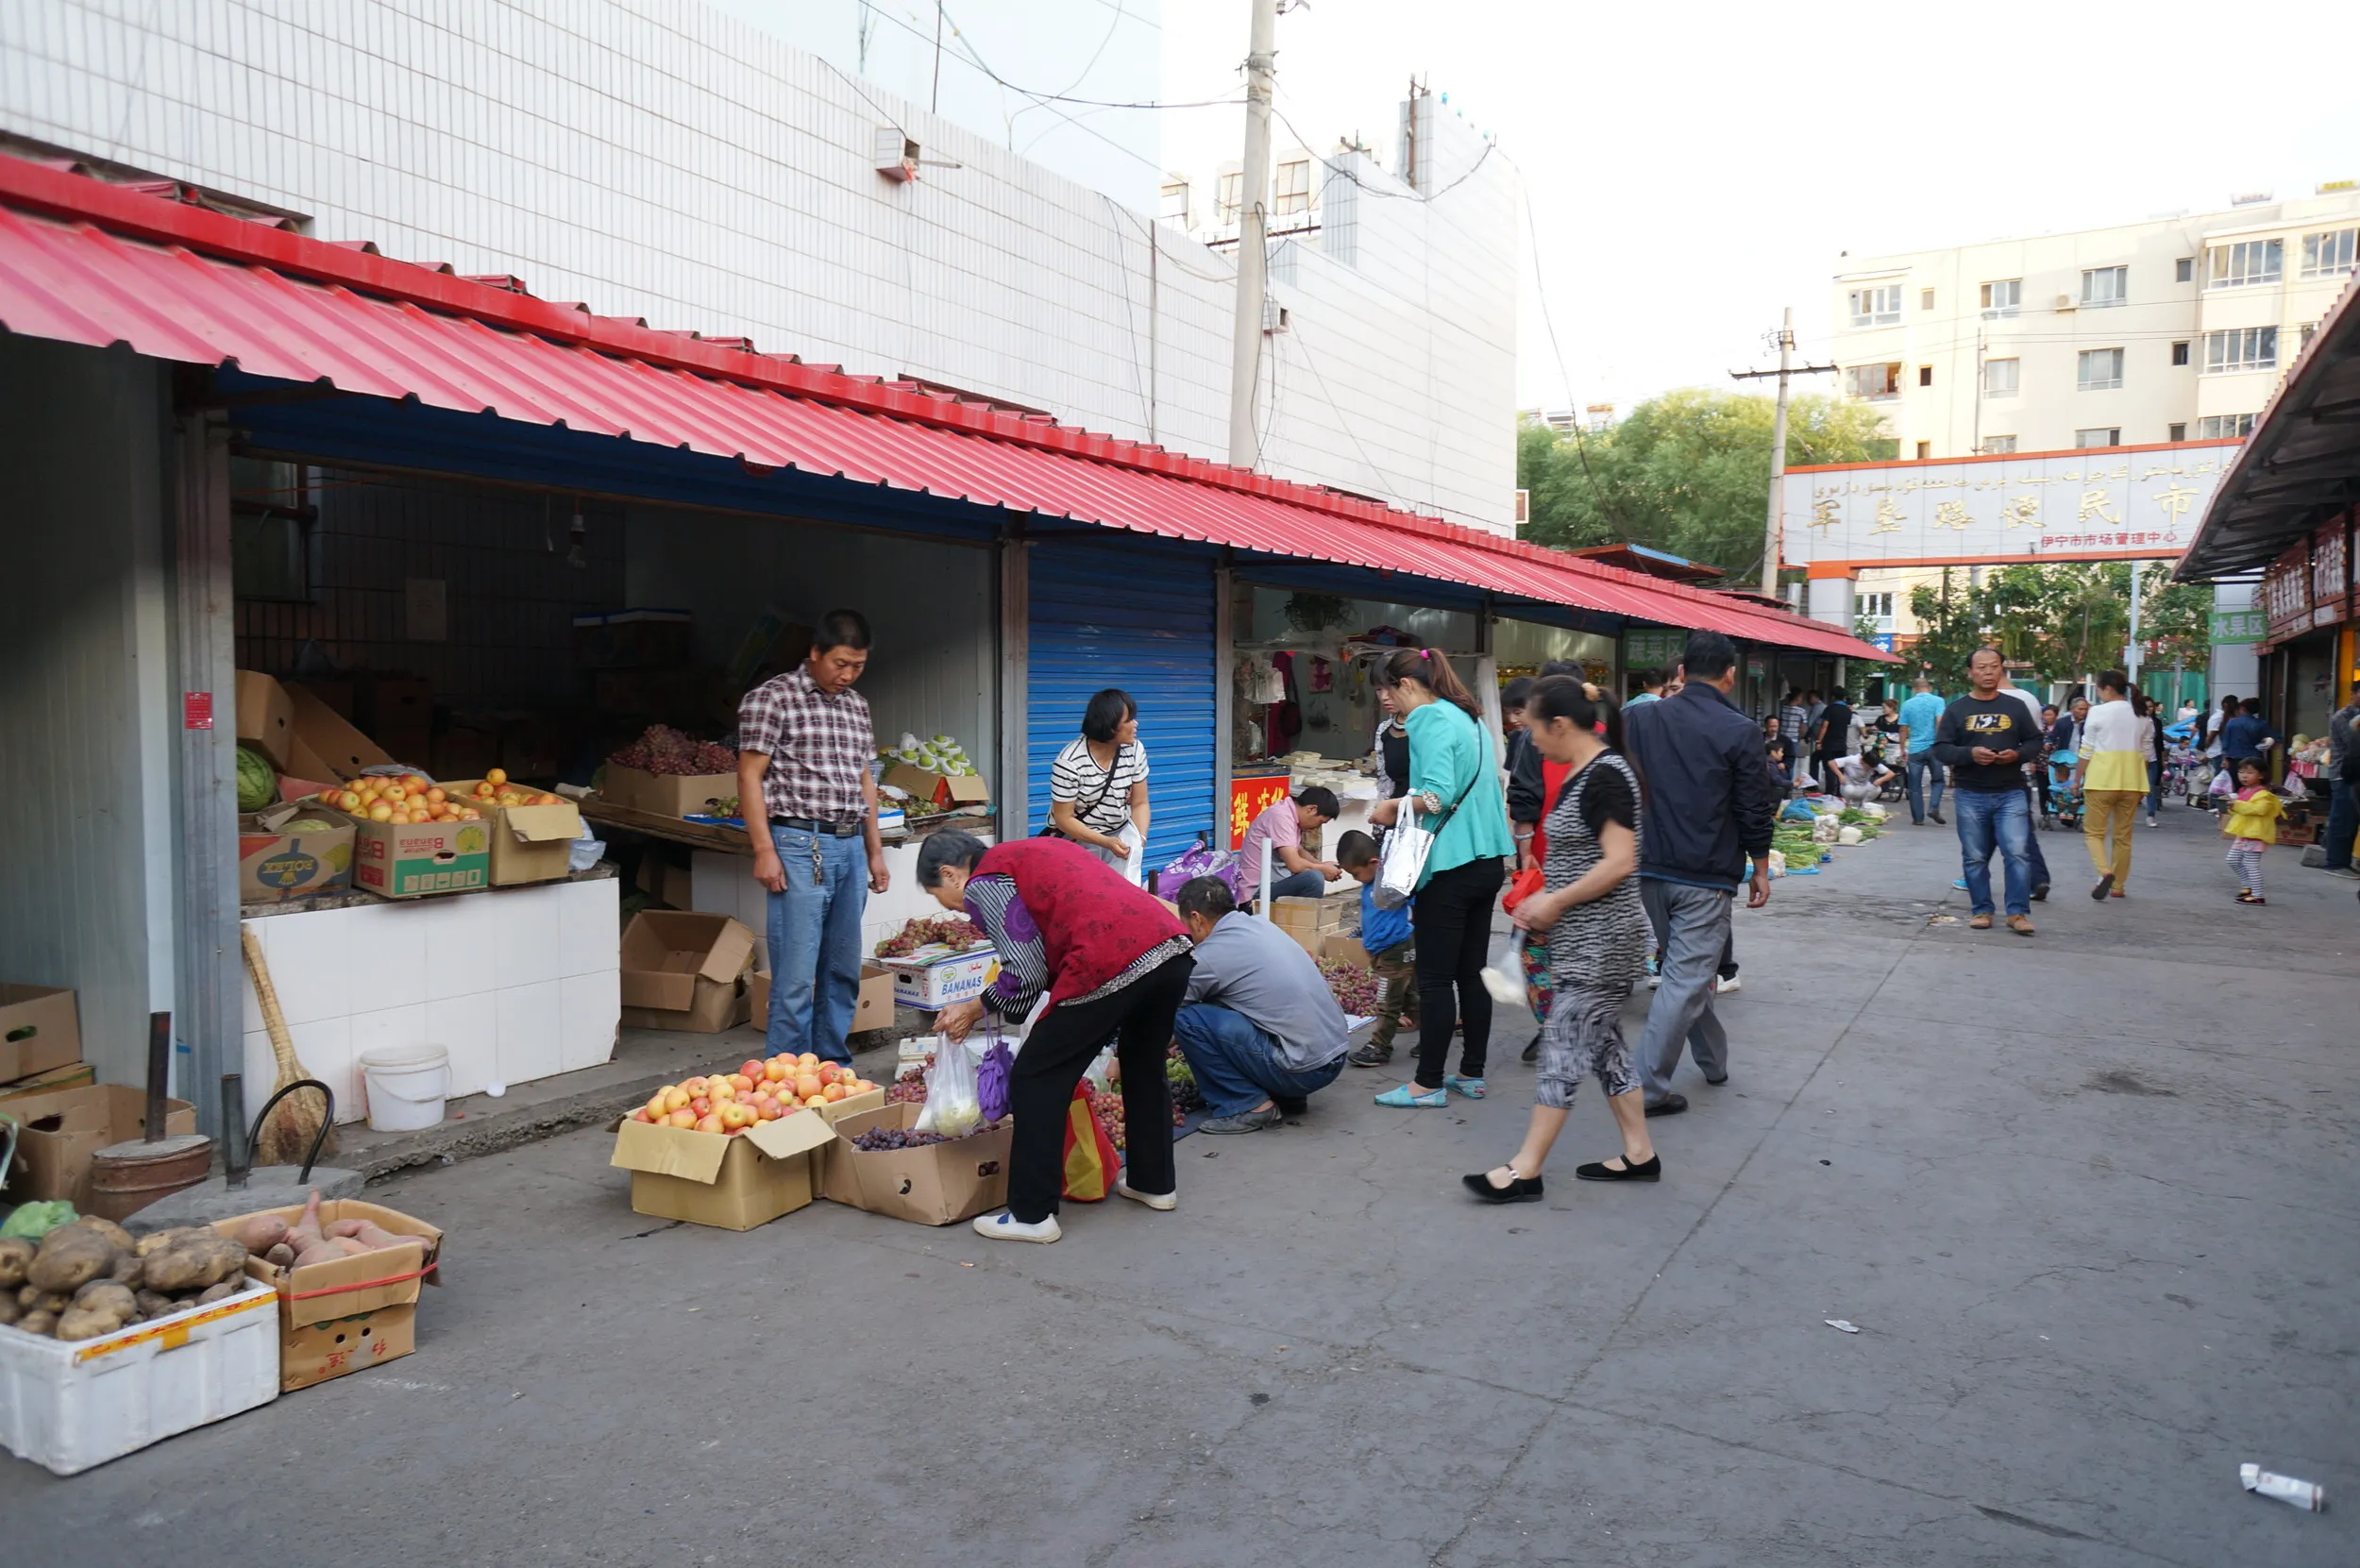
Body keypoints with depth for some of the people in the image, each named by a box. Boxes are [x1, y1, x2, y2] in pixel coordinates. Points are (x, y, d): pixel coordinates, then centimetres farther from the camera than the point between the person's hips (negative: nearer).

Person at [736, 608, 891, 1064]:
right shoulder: (771, 698, -5)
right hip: (800, 847, -7)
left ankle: (833, 1067, 22)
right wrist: (764, 850, -13)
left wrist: (875, 850, 18)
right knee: (796, 976, -6)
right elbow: (750, 777, -7)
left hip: (850, 847, 7)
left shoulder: (856, 705, 16)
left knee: (843, 971, 11)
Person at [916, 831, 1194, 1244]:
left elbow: (1026, 975, -2)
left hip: (1111, 965, -9)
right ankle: (1154, 1183, 41)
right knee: (1145, 1067, 29)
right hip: (1173, 949, 9)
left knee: (1036, 1079, 6)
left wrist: (973, 1010, 13)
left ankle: (1032, 1216, 10)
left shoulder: (981, 883, 5)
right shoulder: (1035, 851, 30)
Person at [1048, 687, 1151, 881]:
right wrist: (1105, 842, -28)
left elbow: (1139, 803, 0)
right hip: (1077, 840, -3)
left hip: (1120, 833, 3)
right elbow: (1063, 819, -18)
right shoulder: (1069, 762, -22)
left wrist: (1140, 838, -18)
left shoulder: (1134, 750, -9)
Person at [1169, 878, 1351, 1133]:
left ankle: (1247, 1106, -3)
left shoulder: (1209, 956, -11)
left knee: (1187, 1018, -8)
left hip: (1302, 1069, -8)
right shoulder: (1261, 925, 12)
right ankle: (1287, 1095, 18)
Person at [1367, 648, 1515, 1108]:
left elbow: (1439, 793, -23)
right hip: (1486, 860, 9)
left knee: (1435, 979, -2)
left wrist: (1394, 808, -8)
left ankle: (1429, 1084, 3)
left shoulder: (1429, 720, -11)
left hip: (1451, 864, -9)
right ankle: (1472, 1074, 20)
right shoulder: (1469, 717, 16)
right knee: (1470, 973, 13)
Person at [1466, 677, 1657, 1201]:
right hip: (1583, 938, 10)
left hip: (1601, 940, -10)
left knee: (1564, 1047, -6)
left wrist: (1556, 902, -17)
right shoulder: (1581, 773, 11)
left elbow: (1619, 863, -24)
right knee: (1603, 1041, 15)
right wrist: (1543, 897, 9)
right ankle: (1639, 1154, 25)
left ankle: (1524, 1172, -1)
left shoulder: (1605, 775, -18)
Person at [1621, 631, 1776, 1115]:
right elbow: (1755, 811, -4)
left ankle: (1714, 1061, 33)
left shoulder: (1639, 720, 2)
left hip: (1648, 870, 5)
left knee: (1682, 968, 20)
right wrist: (1760, 869, 9)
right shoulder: (1739, 731, -9)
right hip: (1706, 877, -5)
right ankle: (1649, 1086, -4)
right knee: (1686, 979, -1)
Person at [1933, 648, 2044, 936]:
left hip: (2010, 794, 0)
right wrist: (1970, 753, -19)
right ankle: (1982, 910, 17)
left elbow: (2035, 741, 11)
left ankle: (2018, 912, -1)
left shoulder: (2016, 707, 7)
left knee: (2018, 853, -8)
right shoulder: (1956, 709, 3)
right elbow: (1941, 749, -1)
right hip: (1970, 795, 0)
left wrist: (2017, 754, -10)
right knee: (1975, 857, 6)